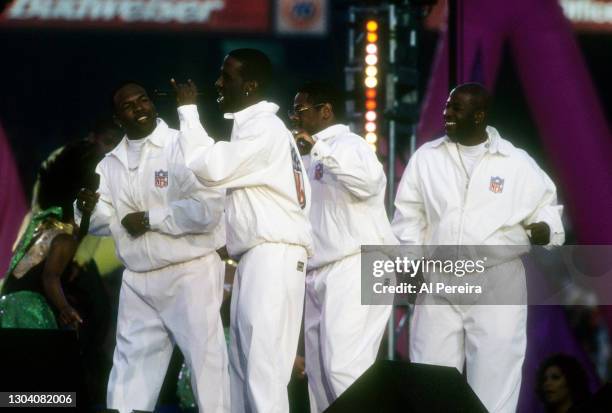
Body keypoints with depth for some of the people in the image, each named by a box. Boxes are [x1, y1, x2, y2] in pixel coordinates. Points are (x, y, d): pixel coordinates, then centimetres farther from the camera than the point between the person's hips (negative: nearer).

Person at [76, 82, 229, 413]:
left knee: (206, 362, -3)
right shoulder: (110, 163, 12)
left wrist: (149, 218, -12)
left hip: (190, 274, -5)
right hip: (137, 282, 6)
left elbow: (207, 209, -16)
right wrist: (91, 210, -14)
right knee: (129, 373, 7)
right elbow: (107, 224, 8)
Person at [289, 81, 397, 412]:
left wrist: (319, 148, -28)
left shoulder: (348, 145, -6)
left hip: (355, 269, -10)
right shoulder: (313, 159, 21)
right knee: (318, 369, 7)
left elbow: (367, 182, -28)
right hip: (320, 274, 10)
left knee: (344, 366, -19)